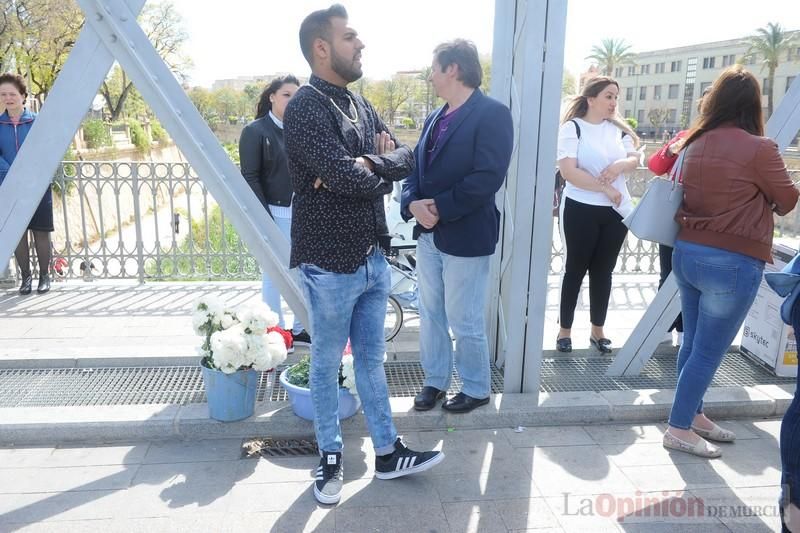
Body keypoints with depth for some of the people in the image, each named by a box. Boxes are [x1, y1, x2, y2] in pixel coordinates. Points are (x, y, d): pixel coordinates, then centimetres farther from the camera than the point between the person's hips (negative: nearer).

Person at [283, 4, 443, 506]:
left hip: (373, 257, 8)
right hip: (330, 263, -7)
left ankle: (388, 453, 30)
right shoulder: (305, 108, -14)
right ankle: (330, 458, 28)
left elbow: (406, 158, 4)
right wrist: (381, 172, -4)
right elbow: (349, 177, -25)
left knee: (372, 359, 17)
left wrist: (367, 165, -15)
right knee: (327, 365, 10)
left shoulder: (361, 104, 12)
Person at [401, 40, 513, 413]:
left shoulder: (492, 114, -12)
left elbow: (488, 177, -22)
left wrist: (439, 208, -19)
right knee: (430, 316, 16)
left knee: (465, 322, 4)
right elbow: (416, 168, 9)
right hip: (428, 233, 8)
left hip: (466, 236, -8)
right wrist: (412, 203, -11)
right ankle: (435, 380, 33)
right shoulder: (434, 118, 14)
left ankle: (476, 389, 25)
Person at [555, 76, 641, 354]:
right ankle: (565, 330, 16)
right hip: (581, 210, -5)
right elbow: (568, 171, -16)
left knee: (603, 271, 11)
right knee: (576, 270, 5)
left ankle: (598, 331, 22)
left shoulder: (618, 129, 11)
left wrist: (620, 165, -15)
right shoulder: (573, 127, -7)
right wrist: (604, 188, -15)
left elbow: (634, 159, 8)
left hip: (616, 211, 5)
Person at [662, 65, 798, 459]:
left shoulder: (695, 143, 4)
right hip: (732, 262, -7)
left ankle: (693, 415, 32)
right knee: (708, 351, 4)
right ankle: (679, 429, 12)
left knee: (693, 343, 18)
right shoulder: (759, 148, -14)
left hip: (687, 252, 7)